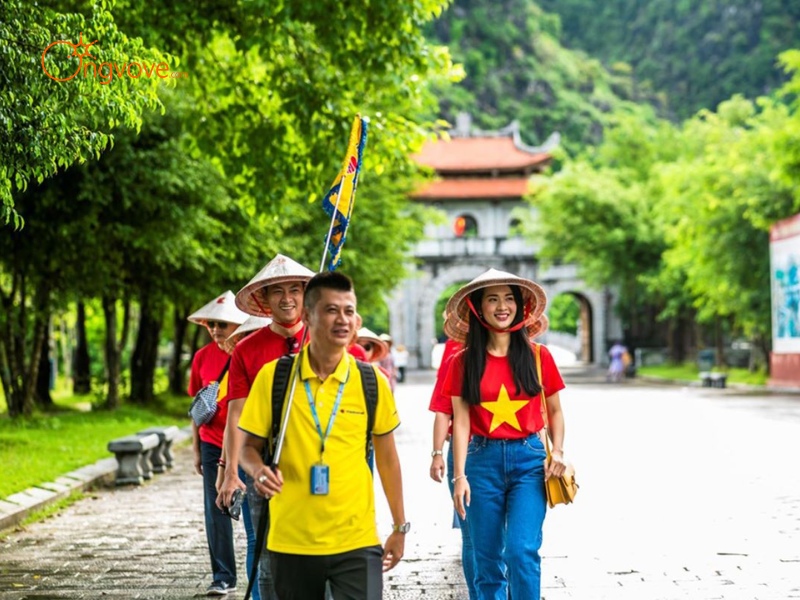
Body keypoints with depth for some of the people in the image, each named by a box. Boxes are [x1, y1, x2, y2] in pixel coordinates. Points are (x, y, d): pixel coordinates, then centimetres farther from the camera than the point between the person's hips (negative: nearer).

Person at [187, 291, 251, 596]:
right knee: (216, 514, 6)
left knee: (253, 515, 0)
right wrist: (196, 449, 10)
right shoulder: (203, 357, 4)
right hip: (212, 446, 4)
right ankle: (223, 577, 15)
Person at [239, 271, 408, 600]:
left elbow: (387, 457, 9)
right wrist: (259, 471, -18)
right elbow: (249, 445, 5)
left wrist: (400, 527, 11)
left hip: (357, 541, 0)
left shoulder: (372, 382, 0)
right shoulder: (273, 376, -3)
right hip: (291, 542, 0)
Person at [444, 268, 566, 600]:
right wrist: (460, 476, -8)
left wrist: (558, 451, -5)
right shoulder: (464, 362, 3)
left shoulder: (538, 356, 4)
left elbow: (554, 411, 11)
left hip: (529, 459, -1)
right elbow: (461, 421, 0)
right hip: (483, 460, 1)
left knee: (522, 550, -15)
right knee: (487, 559, 6)